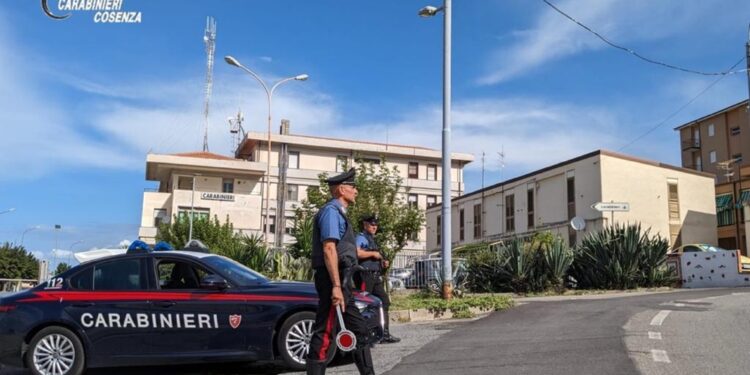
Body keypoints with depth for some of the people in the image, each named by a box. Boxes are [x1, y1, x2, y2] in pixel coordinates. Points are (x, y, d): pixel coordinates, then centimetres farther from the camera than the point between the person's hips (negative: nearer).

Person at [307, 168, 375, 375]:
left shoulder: (339, 213, 21)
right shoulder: (331, 211, -10)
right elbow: (329, 249, -20)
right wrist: (336, 286, -26)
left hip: (340, 281, 10)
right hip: (333, 280, -10)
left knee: (360, 330, 12)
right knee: (325, 334, -6)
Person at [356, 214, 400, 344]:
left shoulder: (373, 240, 24)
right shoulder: (361, 237, -6)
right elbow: (356, 252, -25)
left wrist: (383, 262, 13)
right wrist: (373, 253, -16)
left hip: (376, 277, 10)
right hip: (366, 276, -10)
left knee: (384, 303, 7)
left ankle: (384, 334, 11)